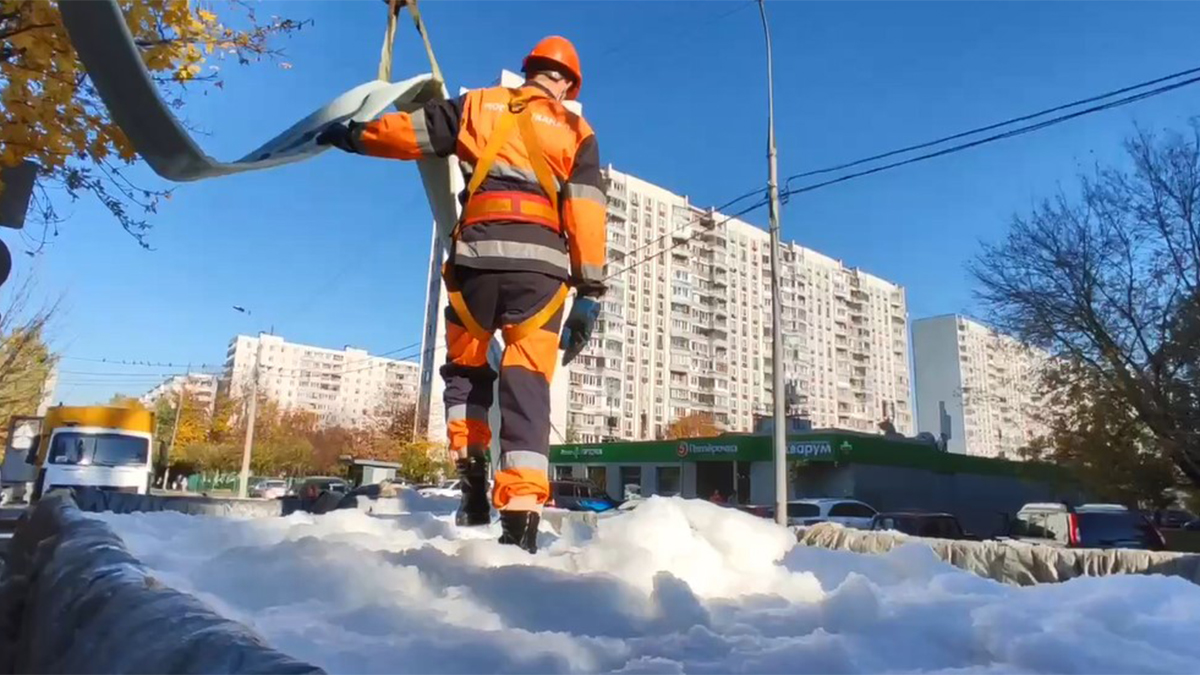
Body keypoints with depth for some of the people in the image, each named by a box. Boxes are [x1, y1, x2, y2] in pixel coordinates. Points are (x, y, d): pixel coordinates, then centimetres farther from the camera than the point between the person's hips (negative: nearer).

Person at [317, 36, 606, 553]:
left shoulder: (478, 104, 20)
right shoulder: (575, 132, 17)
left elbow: (408, 131, 21)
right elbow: (586, 214, 5)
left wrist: (352, 135, 38)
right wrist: (589, 292, 1)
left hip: (477, 256, 1)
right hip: (541, 264, 0)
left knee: (465, 367, 21)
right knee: (526, 387, -4)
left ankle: (471, 474, 8)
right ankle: (521, 515, -14)